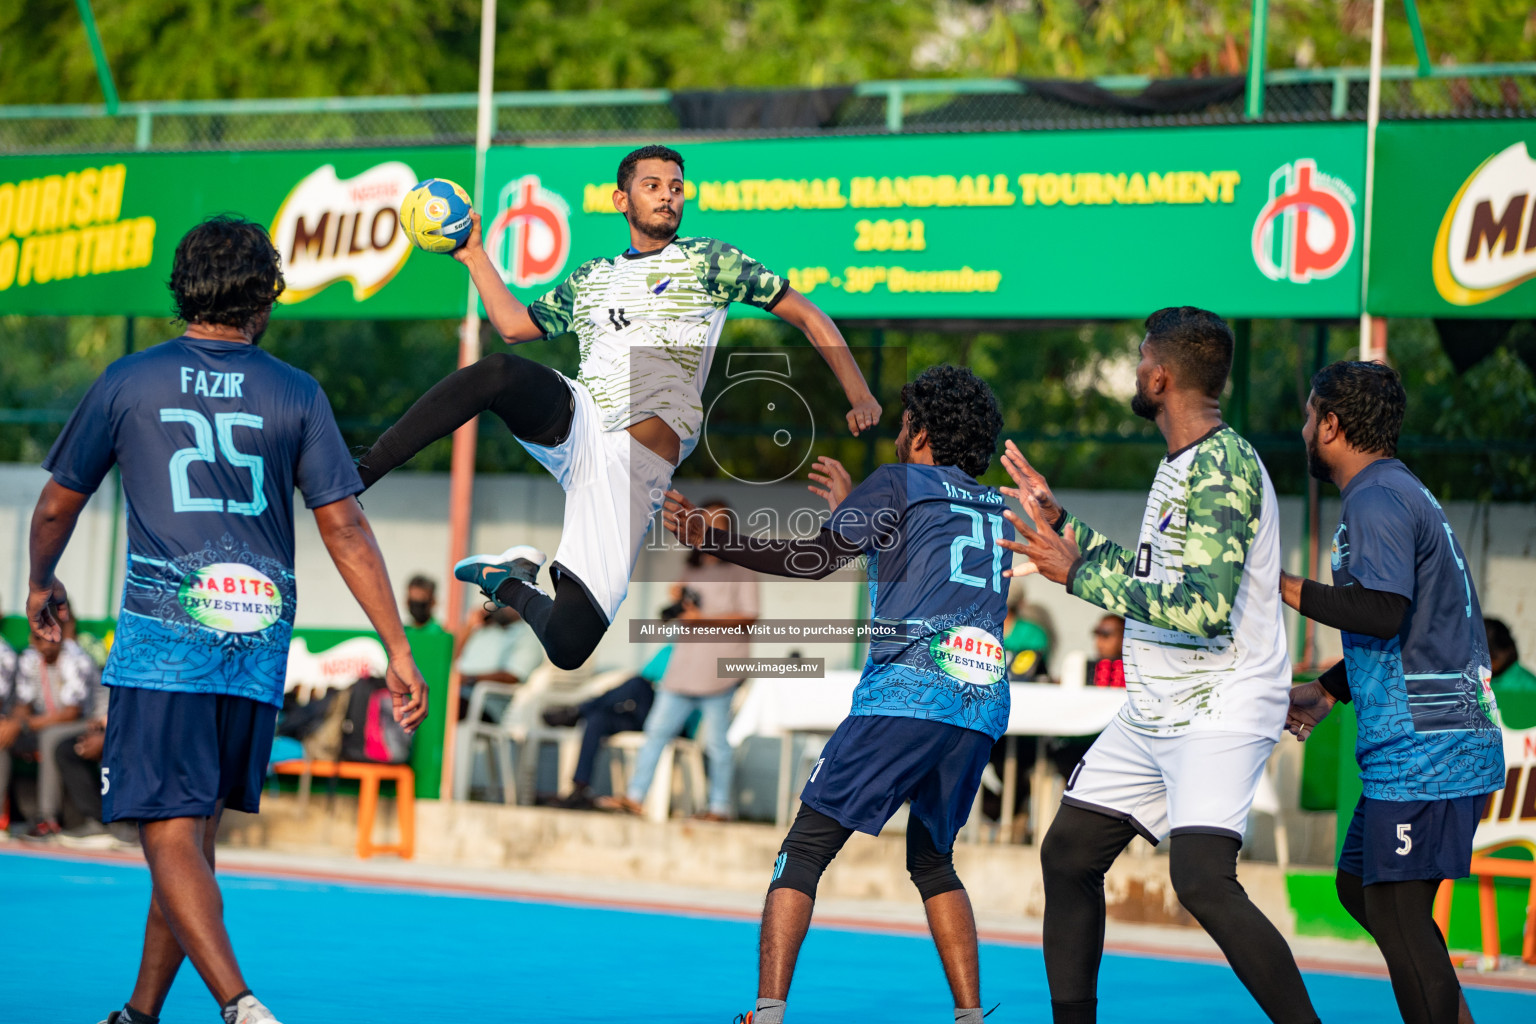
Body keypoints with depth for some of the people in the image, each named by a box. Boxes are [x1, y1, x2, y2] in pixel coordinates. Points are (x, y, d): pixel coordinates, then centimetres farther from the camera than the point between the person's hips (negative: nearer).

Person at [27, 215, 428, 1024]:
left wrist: (41, 585, 33)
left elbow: (58, 505, 14)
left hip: (161, 638, -3)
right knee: (192, 836, 15)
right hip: (258, 649, 3)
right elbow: (345, 529, 1)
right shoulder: (297, 395, 6)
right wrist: (397, 647, 3)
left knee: (171, 838, -7)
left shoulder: (127, 383, 4)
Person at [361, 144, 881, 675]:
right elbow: (513, 325, 30)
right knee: (499, 372, -35)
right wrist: (474, 256, 24)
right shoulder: (589, 279, 24)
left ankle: (511, 584, 18)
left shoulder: (709, 261, 11)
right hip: (570, 421, 3)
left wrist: (859, 396, -1)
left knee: (567, 647, -16)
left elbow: (807, 316, 10)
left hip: (635, 469, -3)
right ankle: (358, 474, -30)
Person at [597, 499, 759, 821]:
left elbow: (749, 616, -9)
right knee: (658, 728, 2)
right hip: (684, 665, 7)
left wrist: (705, 620, -15)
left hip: (719, 669, -7)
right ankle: (635, 797, 3)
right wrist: (680, 600, 7)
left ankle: (720, 805, 1)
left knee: (716, 739, -6)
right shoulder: (693, 571, 20)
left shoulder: (739, 571, -1)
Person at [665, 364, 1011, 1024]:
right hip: (984, 705, 6)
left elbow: (816, 560, -1)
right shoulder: (996, 512, 25)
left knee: (803, 850, -2)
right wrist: (852, 507, 49)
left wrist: (713, 541, -2)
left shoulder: (898, 483, 8)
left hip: (905, 693, -6)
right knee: (933, 861, 23)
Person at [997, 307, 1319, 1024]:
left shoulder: (1223, 467, -18)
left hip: (1221, 709, -10)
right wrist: (1059, 522, 28)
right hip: (1153, 714, 10)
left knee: (1202, 881, -25)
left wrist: (1077, 573, -22)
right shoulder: (1182, 464, 14)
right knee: (1068, 854, 12)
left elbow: (1204, 609, -28)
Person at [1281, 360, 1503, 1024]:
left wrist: (1284, 588, -15)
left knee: (1397, 911, -8)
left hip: (1422, 747, -10)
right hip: (1446, 743, 10)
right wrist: (1326, 692, 23)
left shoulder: (1376, 499, -12)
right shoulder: (1403, 492, 20)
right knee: (1359, 887, 17)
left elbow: (1383, 612, -25)